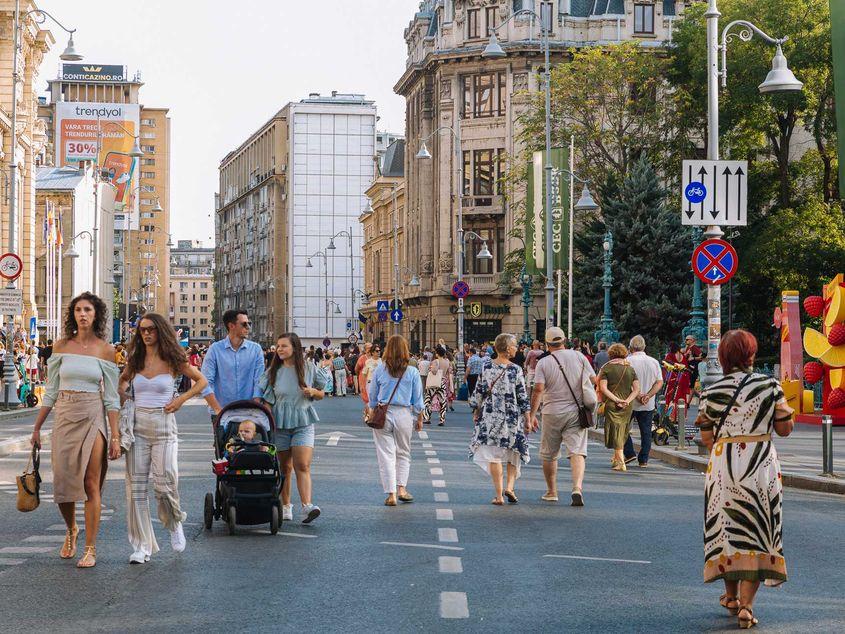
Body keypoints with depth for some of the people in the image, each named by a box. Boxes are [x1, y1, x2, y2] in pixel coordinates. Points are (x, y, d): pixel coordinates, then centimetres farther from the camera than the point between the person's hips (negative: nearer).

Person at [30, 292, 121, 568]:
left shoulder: (105, 350, 0)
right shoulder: (61, 347, 5)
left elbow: (111, 397, 0)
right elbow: (51, 391, 10)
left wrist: (115, 436, -5)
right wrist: (37, 427, 9)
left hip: (93, 417, -2)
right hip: (64, 417, 2)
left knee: (91, 484, -6)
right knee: (63, 481, 5)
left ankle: (90, 548, 0)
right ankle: (71, 530, 33)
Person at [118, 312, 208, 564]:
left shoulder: (173, 361, 1)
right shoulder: (135, 361, 9)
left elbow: (202, 381, 10)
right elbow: (121, 382, 29)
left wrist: (182, 399, -2)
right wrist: (124, 398, 9)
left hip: (164, 427, -3)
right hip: (138, 427, 3)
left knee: (164, 484, -10)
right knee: (136, 487, -2)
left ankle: (175, 523, 22)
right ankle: (142, 545, 5)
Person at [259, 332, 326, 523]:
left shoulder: (309, 369, 2)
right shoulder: (273, 372, 3)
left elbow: (321, 394, 12)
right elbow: (266, 400, 4)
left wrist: (312, 392, -9)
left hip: (303, 423, -1)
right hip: (279, 423, 2)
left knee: (303, 466, -14)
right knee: (284, 467, 7)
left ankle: (307, 506, -23)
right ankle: (285, 507, 17)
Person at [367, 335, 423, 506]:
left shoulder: (380, 370, -2)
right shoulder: (412, 372, -3)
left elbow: (372, 396, 6)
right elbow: (417, 400, 2)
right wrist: (419, 419, 15)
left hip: (382, 415, 0)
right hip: (404, 414, 0)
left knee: (386, 454, 4)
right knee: (403, 453, 17)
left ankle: (391, 494, 1)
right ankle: (402, 489, 11)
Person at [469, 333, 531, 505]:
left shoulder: (486, 367, -3)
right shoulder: (516, 369, -8)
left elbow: (479, 393, 1)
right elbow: (523, 396, -5)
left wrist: (477, 413, 15)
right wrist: (528, 419, 3)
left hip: (490, 417, 1)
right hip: (512, 417, -1)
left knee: (494, 455, 4)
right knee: (514, 453, 16)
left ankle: (499, 495, 2)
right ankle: (509, 486, 0)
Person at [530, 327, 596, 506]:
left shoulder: (543, 363, -4)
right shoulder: (579, 356, 2)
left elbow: (538, 389, -13)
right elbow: (594, 380, 5)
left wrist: (532, 415, -10)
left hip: (552, 413, -1)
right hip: (576, 412, 1)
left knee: (549, 455, 15)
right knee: (577, 451, -6)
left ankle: (551, 492, 24)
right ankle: (577, 488, -26)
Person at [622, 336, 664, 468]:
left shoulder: (627, 361, -8)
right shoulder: (654, 362, 4)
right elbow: (660, 383, 0)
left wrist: (637, 396, -13)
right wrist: (648, 396, -8)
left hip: (630, 403, -3)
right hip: (648, 405, 3)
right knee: (646, 431, 9)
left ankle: (630, 453, 4)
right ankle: (643, 460, 8)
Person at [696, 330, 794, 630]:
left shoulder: (711, 392, -2)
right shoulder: (770, 385, -3)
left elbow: (707, 438, 2)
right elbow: (785, 429, 2)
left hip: (723, 463, 1)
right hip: (762, 462, -1)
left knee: (727, 526, 16)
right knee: (757, 528, 2)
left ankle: (732, 596, 28)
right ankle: (746, 604, -6)